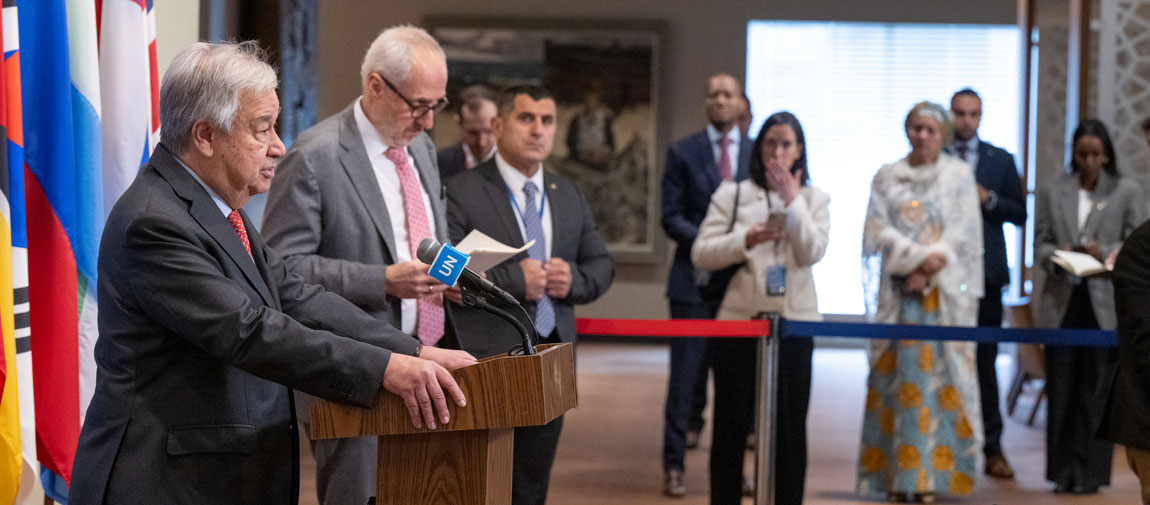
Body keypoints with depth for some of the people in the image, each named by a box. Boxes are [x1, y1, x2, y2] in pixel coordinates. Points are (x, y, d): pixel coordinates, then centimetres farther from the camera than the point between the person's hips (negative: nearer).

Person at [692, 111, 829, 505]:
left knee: (790, 426, 4)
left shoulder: (813, 199, 9)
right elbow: (700, 254, -1)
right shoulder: (732, 194, 6)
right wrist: (744, 241, -16)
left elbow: (813, 252, -6)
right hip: (739, 320, 0)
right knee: (730, 424, 5)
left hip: (793, 323, 1)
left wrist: (792, 201, -11)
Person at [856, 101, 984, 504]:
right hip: (897, 290, 1)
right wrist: (920, 256, -13)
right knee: (895, 377, -3)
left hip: (943, 292, -1)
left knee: (937, 376, -6)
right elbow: (879, 230, 1)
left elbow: (963, 232, -1)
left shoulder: (959, 176, 7)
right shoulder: (887, 177, 10)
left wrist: (928, 273, -10)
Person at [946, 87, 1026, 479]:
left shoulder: (1000, 160, 11)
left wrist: (988, 199, -8)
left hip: (984, 271, 1)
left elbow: (1019, 214, 8)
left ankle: (991, 446, 5)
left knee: (984, 361, 1)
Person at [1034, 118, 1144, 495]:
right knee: (1061, 386, 2)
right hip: (1062, 299, 2)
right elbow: (1039, 243, 9)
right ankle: (1062, 471, 11)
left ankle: (1089, 473, 6)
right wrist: (1056, 256, -12)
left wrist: (1105, 253, -14)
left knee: (1096, 388, -1)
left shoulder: (1127, 193, 7)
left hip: (1105, 303, -1)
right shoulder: (1052, 193, 11)